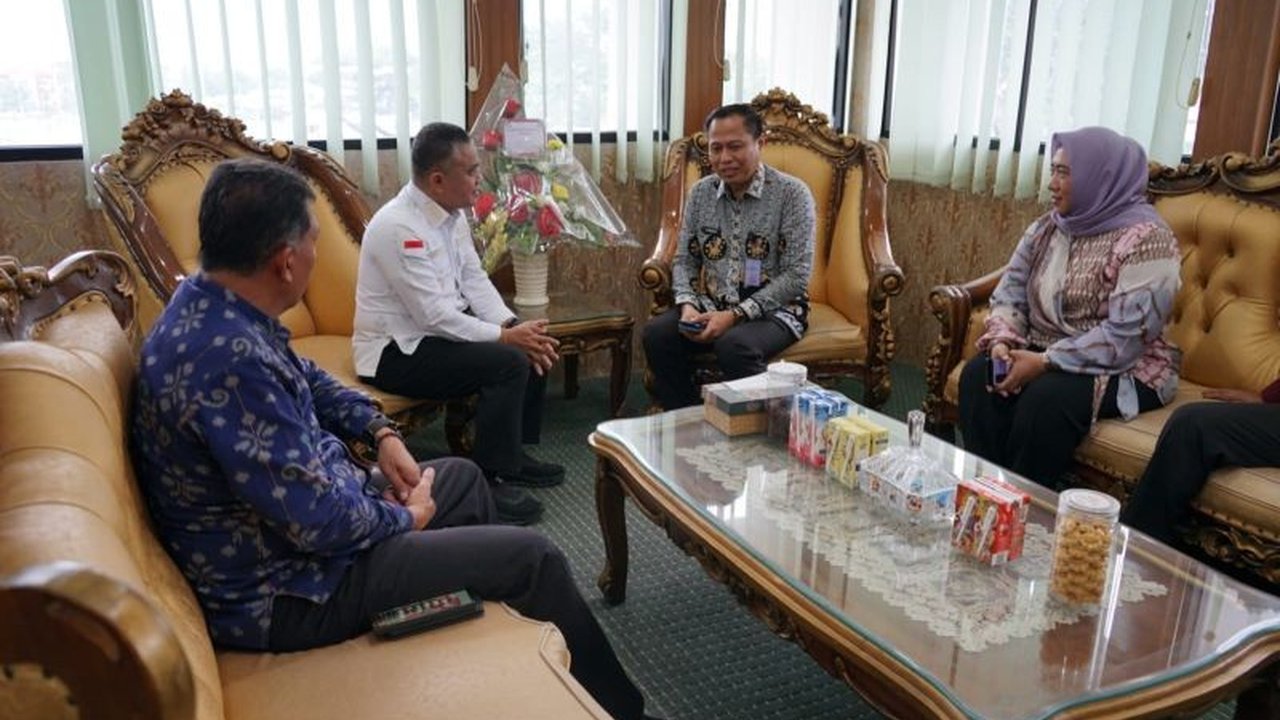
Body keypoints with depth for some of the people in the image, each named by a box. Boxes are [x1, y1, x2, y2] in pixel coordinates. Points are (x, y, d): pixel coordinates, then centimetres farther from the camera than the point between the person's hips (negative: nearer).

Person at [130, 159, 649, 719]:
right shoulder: (231, 359, -34)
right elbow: (323, 523, -31)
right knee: (532, 558, -4)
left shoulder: (210, 303, -3)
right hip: (287, 588, -10)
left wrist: (380, 432, 3)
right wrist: (409, 517, -11)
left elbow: (303, 378, 16)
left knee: (464, 477, 24)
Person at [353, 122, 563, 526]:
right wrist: (506, 337, -22)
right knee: (508, 363, -24)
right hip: (397, 351, -9)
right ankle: (490, 481, -12)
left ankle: (514, 452, 14)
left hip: (439, 325, 9)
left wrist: (510, 324, -11)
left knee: (534, 343, 3)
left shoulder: (451, 213, 2)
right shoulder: (399, 227, -26)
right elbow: (435, 316, -27)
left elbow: (474, 279, 5)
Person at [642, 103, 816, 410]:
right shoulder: (701, 192, 6)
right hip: (710, 306, 5)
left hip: (772, 311, -4)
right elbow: (684, 259, 11)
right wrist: (688, 305, -10)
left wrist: (736, 315, -21)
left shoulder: (791, 193, -9)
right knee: (657, 334, -22)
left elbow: (797, 276, -14)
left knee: (734, 347, -35)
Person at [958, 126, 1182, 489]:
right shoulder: (1047, 227, 6)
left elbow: (1125, 338, -24)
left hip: (1125, 371, -6)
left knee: (1047, 397, -33)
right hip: (1044, 355, 6)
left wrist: (1045, 362, -26)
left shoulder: (1144, 239, -16)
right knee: (979, 375, -21)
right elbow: (1010, 292, 5)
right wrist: (1003, 341, -15)